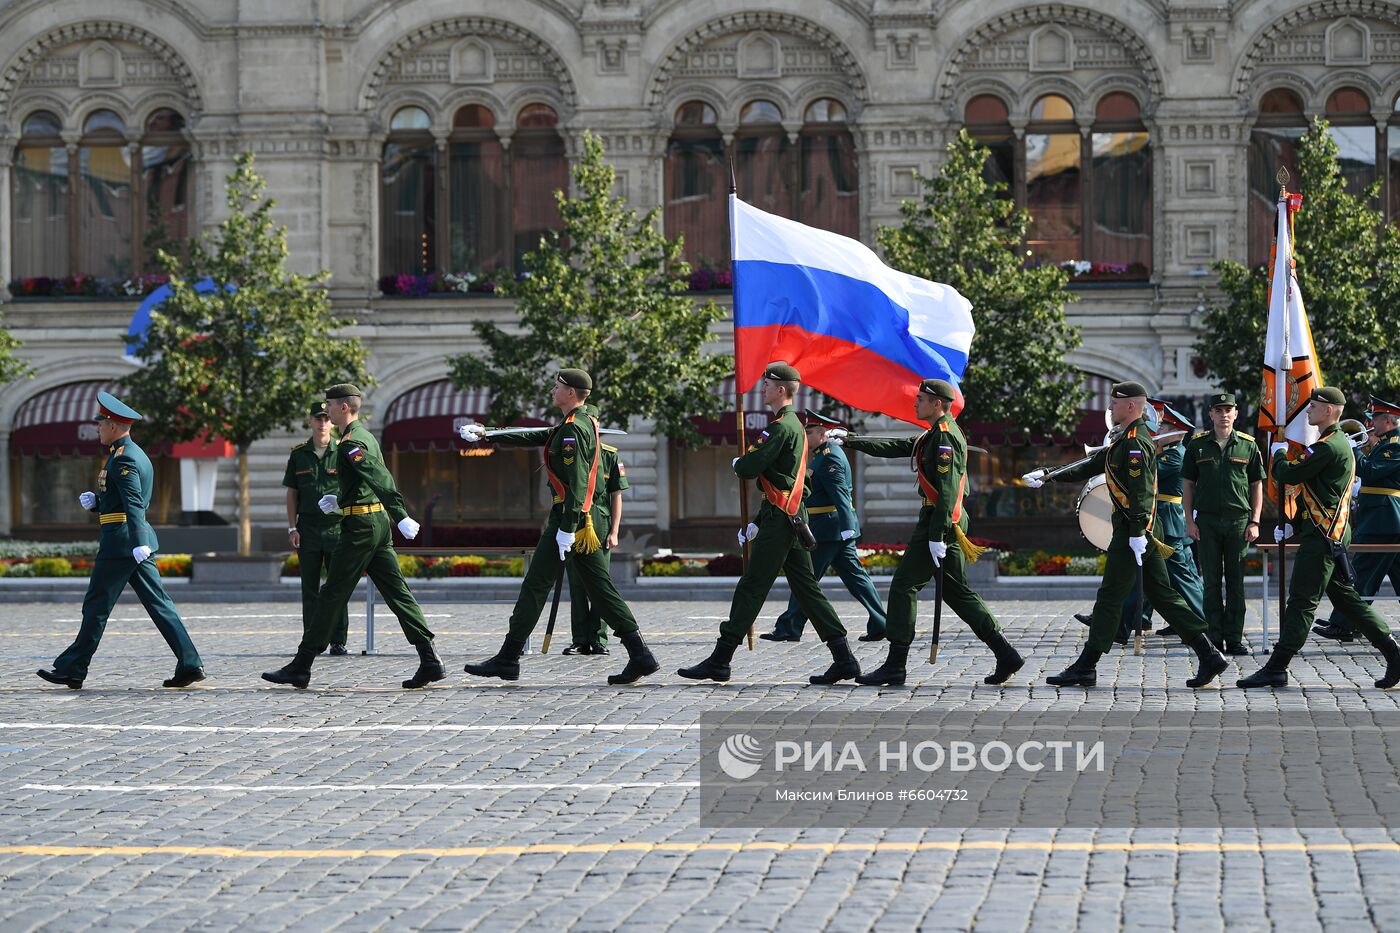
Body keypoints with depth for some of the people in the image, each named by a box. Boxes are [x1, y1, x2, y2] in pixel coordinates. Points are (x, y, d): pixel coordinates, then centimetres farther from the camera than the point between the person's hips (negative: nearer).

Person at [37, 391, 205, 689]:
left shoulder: (123, 458, -13)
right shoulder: (136, 455, 19)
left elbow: (134, 503, -24)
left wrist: (138, 542, -32)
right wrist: (92, 500, 8)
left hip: (120, 542, -10)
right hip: (137, 543, 10)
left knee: (96, 606, -1)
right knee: (158, 603, 5)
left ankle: (71, 670, 6)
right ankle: (189, 664, -2)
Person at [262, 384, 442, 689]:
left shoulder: (350, 443, -14)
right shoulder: (365, 436, 17)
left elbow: (381, 479, -27)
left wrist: (401, 517, -36)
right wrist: (339, 500, 19)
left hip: (359, 526, -9)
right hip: (379, 522, 9)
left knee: (332, 595, -4)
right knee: (397, 593, 5)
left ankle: (301, 667, 1)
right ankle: (430, 661, -1)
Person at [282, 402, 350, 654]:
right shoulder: (299, 454, 8)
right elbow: (292, 494, 11)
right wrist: (292, 528, 2)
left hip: (338, 527, -2)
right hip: (308, 528, 2)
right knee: (309, 588, 3)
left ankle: (338, 641, 5)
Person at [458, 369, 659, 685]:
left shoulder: (572, 430, -13)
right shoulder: (586, 423, 17)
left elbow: (576, 484, -20)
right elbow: (536, 437, 26)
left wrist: (566, 529, -23)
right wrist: (486, 435, 28)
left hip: (569, 517, -9)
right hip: (591, 518, 9)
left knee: (535, 585, -3)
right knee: (599, 588, 8)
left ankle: (508, 658, 0)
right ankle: (640, 655, 2)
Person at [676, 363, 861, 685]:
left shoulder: (781, 427, -14)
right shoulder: (796, 426, 19)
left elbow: (749, 469, -20)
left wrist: (739, 463, 5)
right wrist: (757, 522, 23)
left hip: (779, 521, -10)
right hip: (793, 518, 10)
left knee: (751, 588, -6)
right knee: (807, 589, 8)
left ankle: (719, 661, -3)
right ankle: (844, 659, 4)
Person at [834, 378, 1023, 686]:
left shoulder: (946, 436, -14)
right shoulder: (935, 435, 17)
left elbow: (947, 489, -21)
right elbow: (895, 447, 23)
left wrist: (937, 536, -24)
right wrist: (849, 440, 20)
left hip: (938, 522, -10)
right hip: (950, 524, 10)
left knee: (903, 585, -5)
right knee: (957, 591, 12)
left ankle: (895, 666, -4)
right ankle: (1005, 656, 10)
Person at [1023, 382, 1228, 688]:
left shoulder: (1136, 443, -14)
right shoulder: (1123, 439, 18)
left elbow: (1141, 491, -21)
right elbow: (1091, 466, 24)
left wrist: (1137, 533, -26)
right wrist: (1046, 476, 20)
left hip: (1132, 531, -10)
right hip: (1143, 531, 10)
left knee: (1110, 596, -4)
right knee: (1161, 594, 9)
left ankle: (1085, 668, 1)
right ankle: (1209, 656, 6)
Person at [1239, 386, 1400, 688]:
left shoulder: (1329, 446, -16)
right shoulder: (1338, 444, 19)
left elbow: (1288, 475, -16)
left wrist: (1278, 453, 5)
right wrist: (1292, 524, 20)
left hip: (1323, 537, -10)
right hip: (1335, 536, 10)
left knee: (1302, 600, -8)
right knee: (1347, 598, 13)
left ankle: (1276, 668, -8)